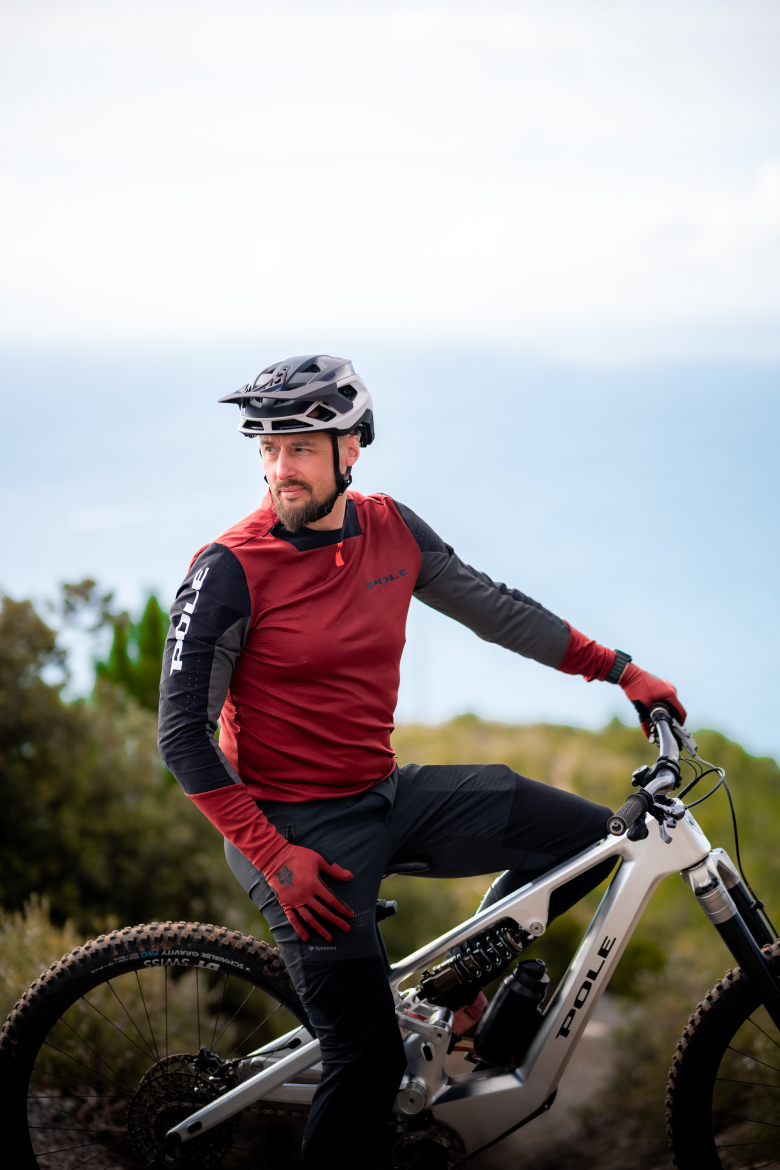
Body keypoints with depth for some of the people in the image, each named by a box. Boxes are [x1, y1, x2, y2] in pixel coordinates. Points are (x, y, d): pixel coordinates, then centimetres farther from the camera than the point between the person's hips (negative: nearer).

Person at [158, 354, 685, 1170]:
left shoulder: (391, 530, 0)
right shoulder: (230, 571, -17)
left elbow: (494, 609, 12)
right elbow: (183, 735, -15)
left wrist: (622, 671, 12)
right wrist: (273, 857, -19)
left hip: (388, 796, 6)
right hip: (296, 824, -6)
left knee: (586, 835, 1)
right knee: (369, 1059, -10)